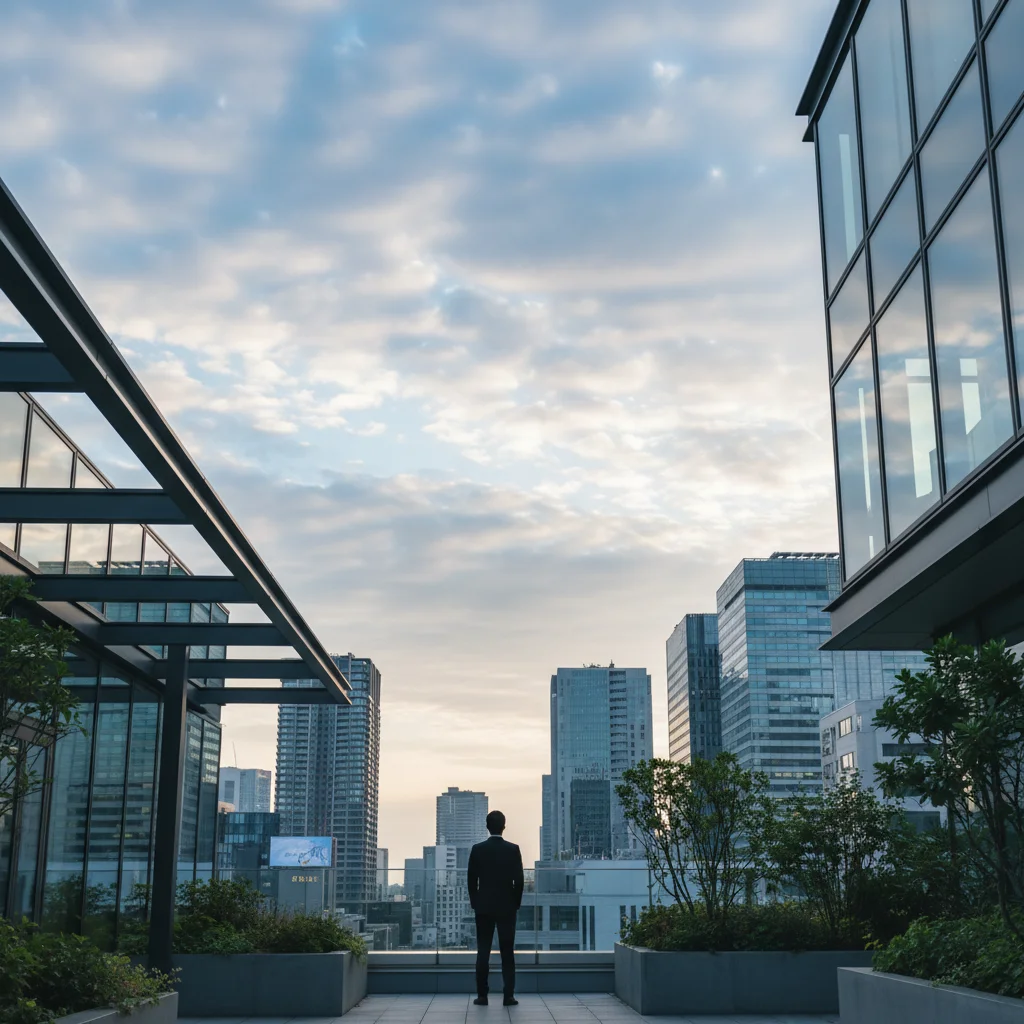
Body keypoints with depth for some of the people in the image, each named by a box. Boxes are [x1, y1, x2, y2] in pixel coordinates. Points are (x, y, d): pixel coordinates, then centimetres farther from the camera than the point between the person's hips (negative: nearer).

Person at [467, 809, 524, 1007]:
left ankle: (482, 995, 2)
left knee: (483, 952, 4)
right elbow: (519, 880, -4)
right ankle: (509, 996, 0)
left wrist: (474, 903, 11)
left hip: (484, 907, 0)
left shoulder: (477, 849, -4)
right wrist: (516, 904, 8)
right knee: (507, 953, 3)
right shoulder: (513, 849, -6)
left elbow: (472, 880, -1)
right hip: (507, 907, 0)